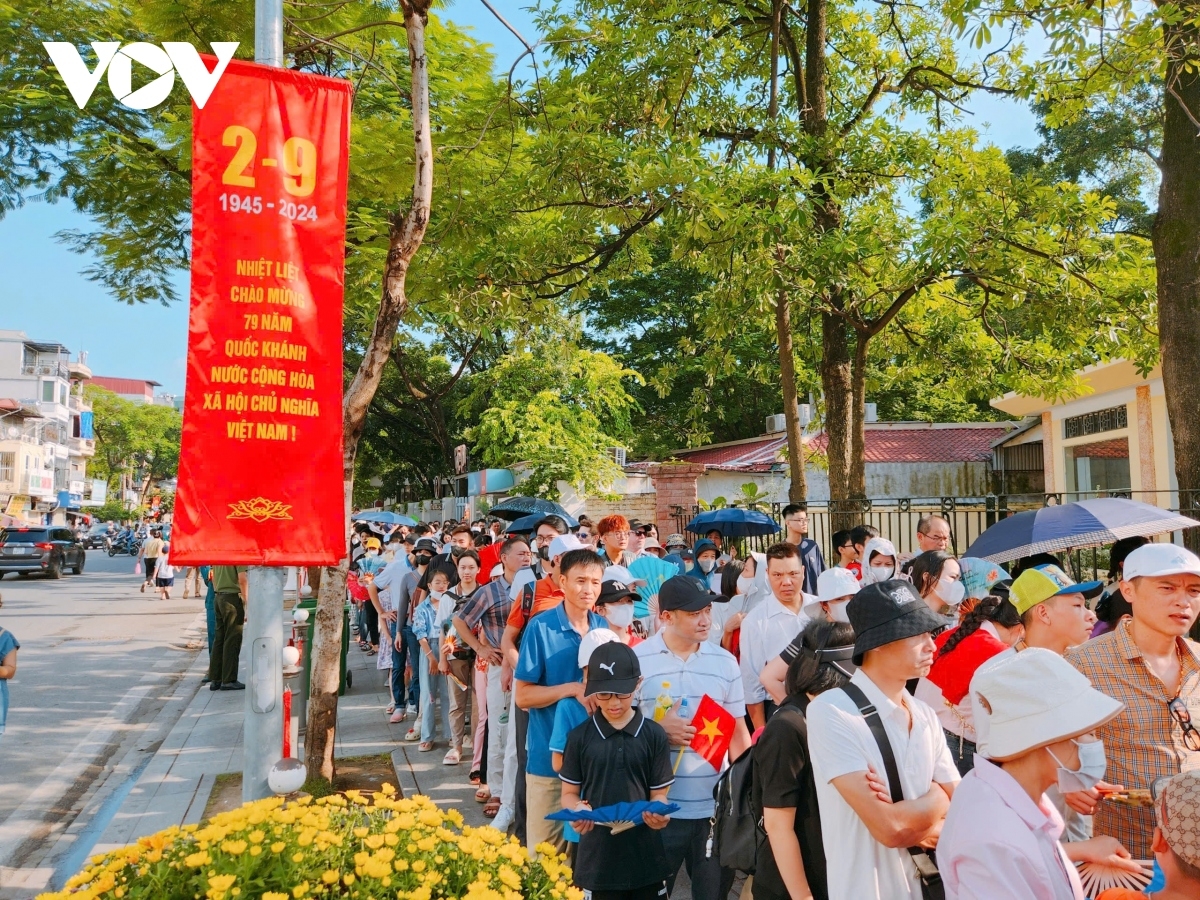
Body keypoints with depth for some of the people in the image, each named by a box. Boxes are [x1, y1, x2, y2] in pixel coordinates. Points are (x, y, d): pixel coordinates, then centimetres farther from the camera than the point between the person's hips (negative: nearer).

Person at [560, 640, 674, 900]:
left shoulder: (654, 735, -2)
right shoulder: (580, 737, -2)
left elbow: (659, 793, 2)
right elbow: (569, 793, 4)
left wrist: (659, 813, -19)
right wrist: (578, 810, -17)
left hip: (645, 857, 0)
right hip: (598, 857, 0)